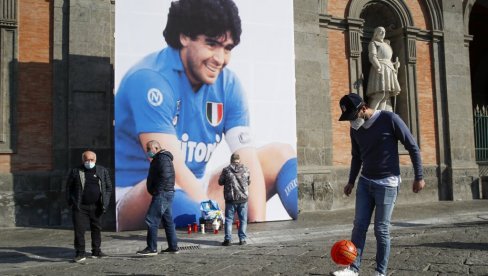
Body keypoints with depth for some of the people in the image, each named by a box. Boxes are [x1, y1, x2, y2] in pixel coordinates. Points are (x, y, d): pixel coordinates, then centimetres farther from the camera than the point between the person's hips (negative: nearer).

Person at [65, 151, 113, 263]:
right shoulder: (75, 171, 2)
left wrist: (105, 203, 1)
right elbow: (68, 188, 7)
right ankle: (80, 253, 0)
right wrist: (71, 203, 0)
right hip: (80, 207, -2)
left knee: (97, 229, 10)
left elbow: (109, 187, 9)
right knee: (79, 229, -7)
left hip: (96, 207, 2)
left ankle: (96, 251, 23)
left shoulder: (102, 171, 6)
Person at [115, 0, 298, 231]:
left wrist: (258, 225, -24)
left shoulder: (228, 84, -3)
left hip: (195, 193, 6)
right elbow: (173, 171, -29)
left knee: (280, 155, -2)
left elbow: (247, 161, -10)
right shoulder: (149, 80, -21)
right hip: (133, 198, -6)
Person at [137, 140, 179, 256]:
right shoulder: (159, 158, 20)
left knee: (151, 220, -10)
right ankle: (173, 247, 17)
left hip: (162, 194, -11)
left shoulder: (162, 158, -12)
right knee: (168, 220, 12)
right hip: (165, 194, 11)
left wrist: (157, 190, -19)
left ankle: (152, 248, -8)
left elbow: (165, 176, -23)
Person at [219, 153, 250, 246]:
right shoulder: (245, 170, -1)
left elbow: (220, 182, 4)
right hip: (243, 198, 1)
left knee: (229, 219, 7)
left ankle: (228, 239, 6)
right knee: (243, 220, 10)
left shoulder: (226, 170, -6)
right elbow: (249, 182, 11)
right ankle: (242, 239, 11)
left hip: (230, 198, -1)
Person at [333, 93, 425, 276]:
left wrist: (419, 177, -8)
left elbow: (412, 147, -8)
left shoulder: (389, 119, -13)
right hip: (365, 182, 5)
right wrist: (351, 181, 18)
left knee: (381, 230, -2)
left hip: (387, 183, -5)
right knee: (359, 225, 0)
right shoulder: (355, 128, 4)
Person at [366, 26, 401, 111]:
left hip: (389, 70, 8)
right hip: (380, 69, -8)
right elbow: (372, 57, -11)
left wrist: (395, 64, 8)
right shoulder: (373, 43, 6)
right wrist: (378, 67, -26)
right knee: (380, 94, -21)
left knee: (386, 96, -1)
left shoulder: (386, 44, 29)